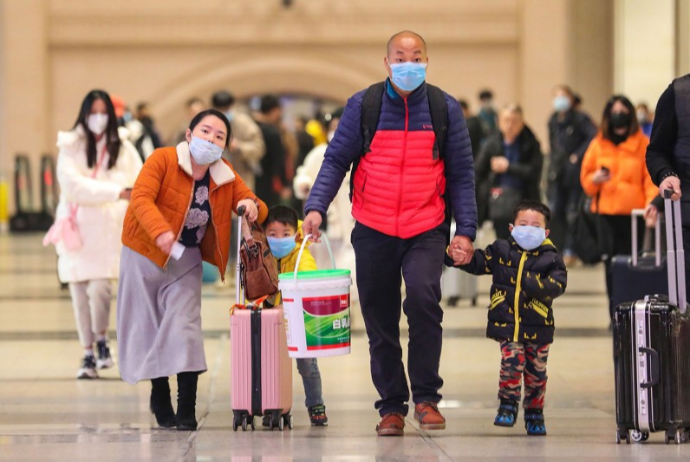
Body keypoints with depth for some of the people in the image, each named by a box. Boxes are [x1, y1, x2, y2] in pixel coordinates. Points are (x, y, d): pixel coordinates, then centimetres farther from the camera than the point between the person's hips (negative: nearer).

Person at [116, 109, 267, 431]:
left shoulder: (226, 176, 0)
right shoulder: (163, 159, -14)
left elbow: (256, 210, 4)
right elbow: (141, 198, -27)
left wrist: (252, 206, -22)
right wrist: (160, 232, -45)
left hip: (186, 260, 2)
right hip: (145, 254, -2)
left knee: (184, 326, -10)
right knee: (147, 326, 5)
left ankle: (187, 410, -9)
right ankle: (160, 400, 23)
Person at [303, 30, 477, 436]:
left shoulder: (445, 109, 1)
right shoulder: (362, 106, 0)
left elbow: (462, 174, 4)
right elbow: (336, 159, 1)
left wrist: (466, 230, -3)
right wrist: (316, 206, -14)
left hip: (426, 230, -1)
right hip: (374, 231, 2)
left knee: (423, 296, -25)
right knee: (380, 322, 7)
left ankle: (426, 396, -11)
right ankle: (392, 406, 21)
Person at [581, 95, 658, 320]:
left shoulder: (643, 144, 2)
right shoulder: (599, 145, 10)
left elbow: (651, 176, -2)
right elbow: (585, 177, 15)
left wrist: (652, 200, -18)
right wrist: (595, 179, -8)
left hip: (635, 213, -2)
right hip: (607, 213, 2)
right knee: (612, 265, -2)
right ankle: (616, 315, 4)